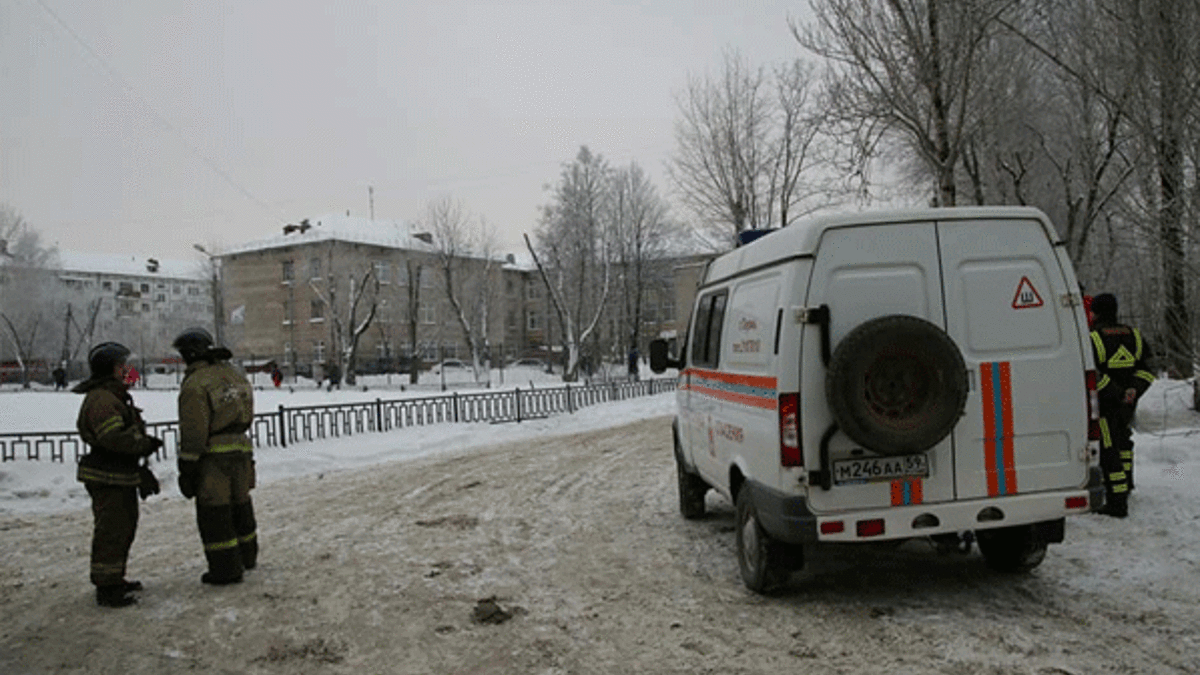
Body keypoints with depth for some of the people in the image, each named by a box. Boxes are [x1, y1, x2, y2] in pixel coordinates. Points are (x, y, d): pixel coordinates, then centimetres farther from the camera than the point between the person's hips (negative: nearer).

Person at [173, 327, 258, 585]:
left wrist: (186, 469, -11)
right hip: (241, 450, 7)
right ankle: (247, 556, 34)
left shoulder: (195, 384, -15)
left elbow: (193, 432, -16)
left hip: (212, 457, -7)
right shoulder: (234, 375, 9)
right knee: (239, 504, 21)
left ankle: (226, 569, 8)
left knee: (214, 514, 3)